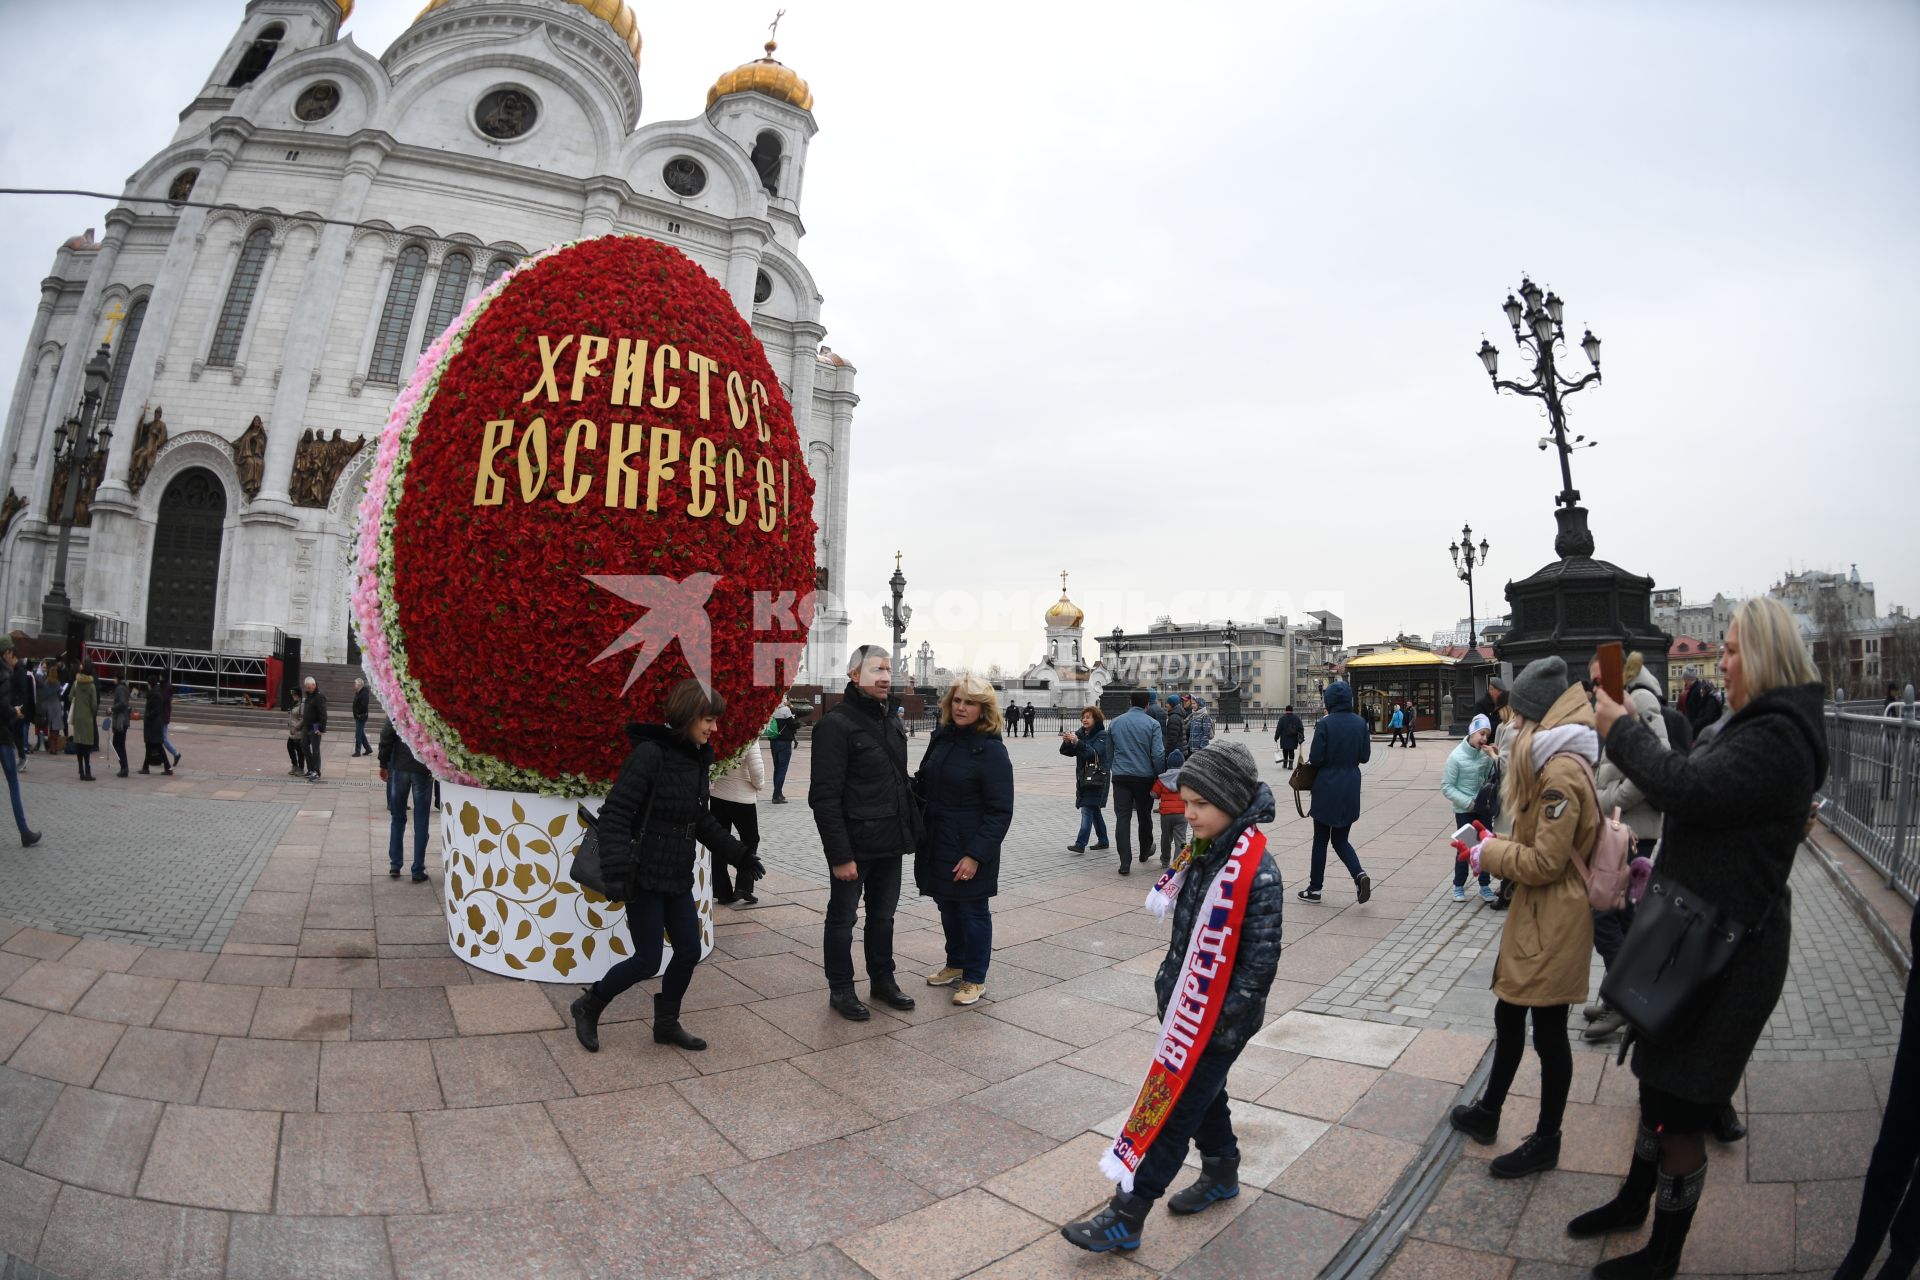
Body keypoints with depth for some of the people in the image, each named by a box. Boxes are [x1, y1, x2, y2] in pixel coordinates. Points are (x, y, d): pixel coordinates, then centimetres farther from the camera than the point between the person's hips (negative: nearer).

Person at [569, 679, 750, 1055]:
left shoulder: (697, 759, 7)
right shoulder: (650, 754, -18)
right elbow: (615, 812, -21)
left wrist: (739, 854, 18)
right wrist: (616, 865, -32)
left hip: (678, 878, 8)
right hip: (645, 878, -8)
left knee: (689, 952, 10)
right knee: (648, 960, 1)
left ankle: (667, 1024, 31)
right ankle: (587, 1008, 28)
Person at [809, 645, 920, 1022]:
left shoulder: (891, 724, 11)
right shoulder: (836, 724, -15)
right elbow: (825, 796, -19)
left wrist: (909, 832, 11)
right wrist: (840, 854, -21)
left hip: (890, 846, 7)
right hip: (855, 846, -7)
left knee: (883, 917, 19)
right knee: (842, 919, 10)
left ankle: (882, 981, 35)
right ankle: (841, 990, 25)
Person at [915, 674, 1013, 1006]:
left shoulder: (991, 751, -16)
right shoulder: (940, 738, 4)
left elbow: (1000, 811, -17)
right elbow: (923, 784, 16)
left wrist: (976, 855, -21)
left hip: (969, 849, -6)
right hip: (937, 844, 7)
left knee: (973, 911, 8)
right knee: (948, 907, 20)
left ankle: (975, 979, 25)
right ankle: (955, 965, 39)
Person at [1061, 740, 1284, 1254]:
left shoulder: (1256, 873, -24)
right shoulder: (1205, 852, 1)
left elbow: (1260, 960, -21)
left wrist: (1219, 1019, -18)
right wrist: (1170, 987, 14)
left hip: (1217, 1021, -8)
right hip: (1187, 1007, 8)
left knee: (1172, 1108, 2)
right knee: (1202, 1091, 24)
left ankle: (1125, 1218, 14)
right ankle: (1221, 1174, 47)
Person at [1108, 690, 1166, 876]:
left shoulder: (1115, 722, 4)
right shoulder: (1152, 724, -7)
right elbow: (1158, 754, -11)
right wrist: (1160, 777, -2)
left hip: (1121, 777, 1)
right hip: (1145, 777, -1)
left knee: (1122, 818, 0)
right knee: (1144, 816, 17)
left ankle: (1125, 862, -6)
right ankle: (1145, 852, 37)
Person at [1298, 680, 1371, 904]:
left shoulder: (1325, 724, -14)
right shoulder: (1360, 723, 0)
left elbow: (1315, 758, -15)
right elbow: (1365, 756, 5)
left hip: (1327, 788, -4)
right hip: (1351, 789, 4)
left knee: (1321, 839, 9)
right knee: (1340, 839, 16)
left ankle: (1314, 889, 16)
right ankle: (1359, 873, -8)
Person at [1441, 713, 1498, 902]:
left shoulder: (1486, 754, -7)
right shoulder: (1456, 756, -16)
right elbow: (1446, 787, -12)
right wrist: (1468, 802, -19)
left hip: (1483, 808, 3)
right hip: (1464, 810, -3)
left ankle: (1485, 886, 25)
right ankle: (1459, 886, 22)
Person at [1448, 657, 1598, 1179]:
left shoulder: (1561, 772, -23)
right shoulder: (1556, 762, 9)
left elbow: (1545, 862, -23)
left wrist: (1488, 854, -11)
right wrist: (1494, 846, 5)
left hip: (1552, 923, -10)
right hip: (1532, 916, 10)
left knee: (1548, 1031, 7)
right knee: (1508, 1014, 20)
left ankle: (1546, 1141, 26)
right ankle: (1487, 1112, 37)